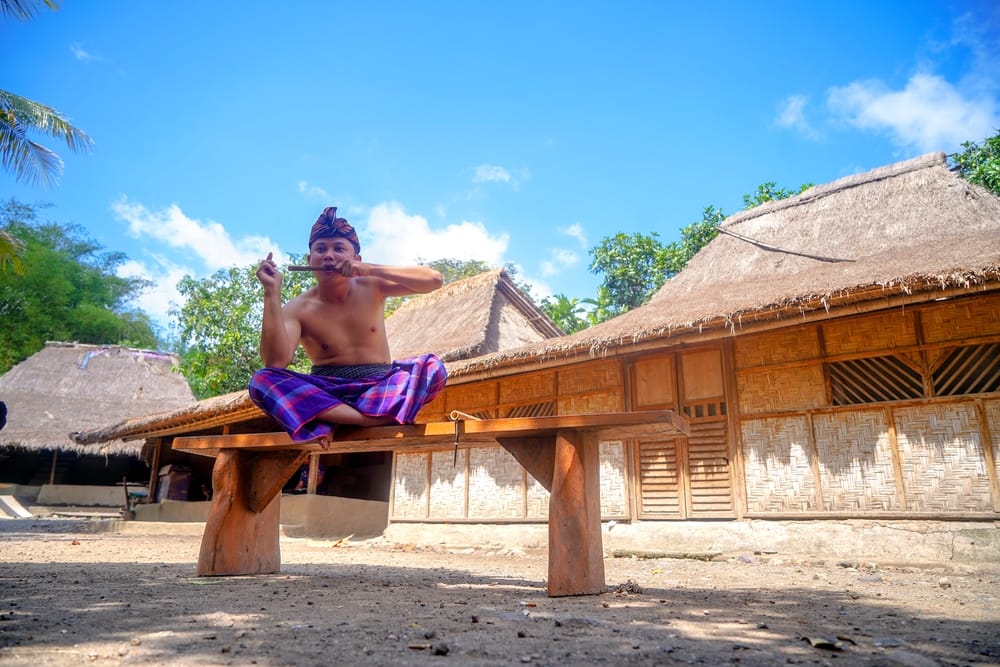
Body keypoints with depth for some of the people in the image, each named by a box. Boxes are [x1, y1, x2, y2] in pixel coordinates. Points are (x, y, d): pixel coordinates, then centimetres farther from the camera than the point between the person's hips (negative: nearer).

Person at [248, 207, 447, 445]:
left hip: (380, 388, 1)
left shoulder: (371, 287, 2)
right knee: (261, 380, -26)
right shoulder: (297, 309, -2)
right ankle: (374, 420, -36)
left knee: (432, 366, -27)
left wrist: (371, 270, -19)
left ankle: (333, 422, -34)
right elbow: (275, 361, -20)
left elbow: (434, 279, -9)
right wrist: (272, 293, -22)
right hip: (325, 394, 0)